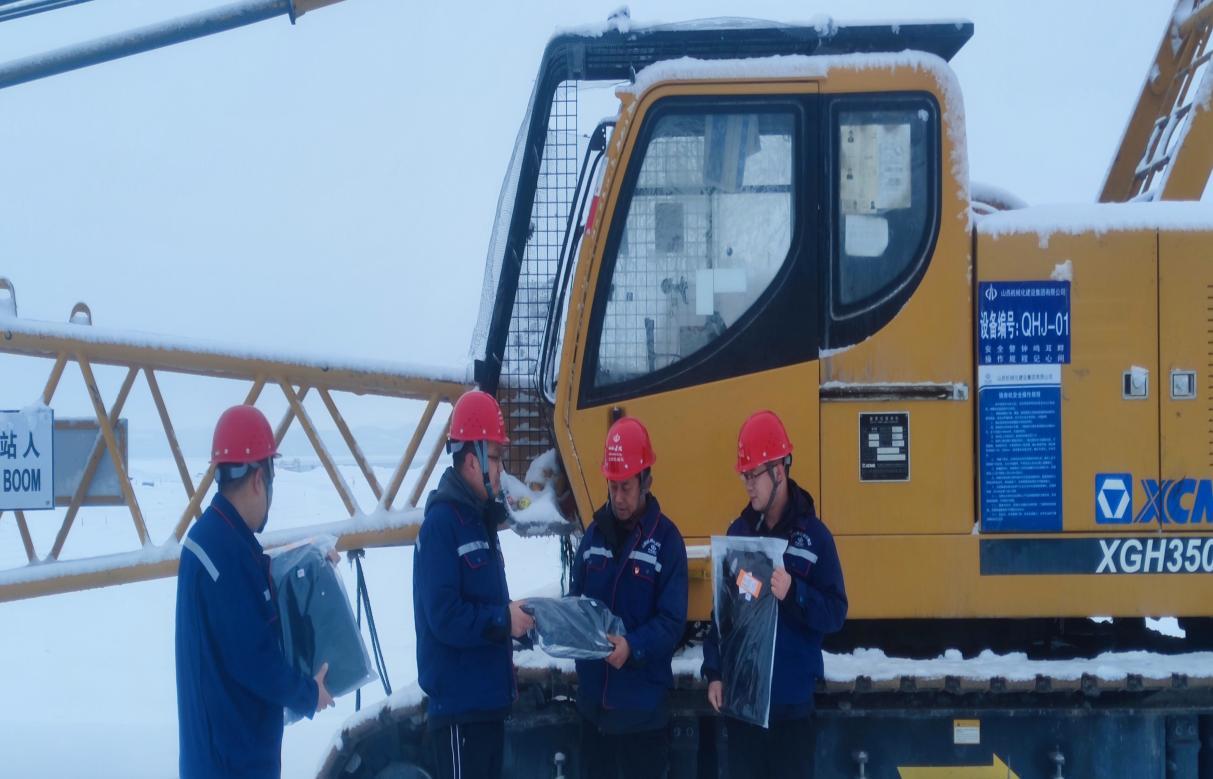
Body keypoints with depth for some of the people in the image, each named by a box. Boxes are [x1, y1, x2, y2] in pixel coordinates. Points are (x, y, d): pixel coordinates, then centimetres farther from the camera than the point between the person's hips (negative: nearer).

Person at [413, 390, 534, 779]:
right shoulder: (442, 523, -16)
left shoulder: (480, 519, 14)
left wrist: (517, 617, 0)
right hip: (458, 705, -10)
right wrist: (503, 620, -16)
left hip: (488, 700, 10)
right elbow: (445, 616, -23)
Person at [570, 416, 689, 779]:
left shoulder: (666, 539, -8)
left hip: (642, 703, -5)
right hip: (594, 697, 5)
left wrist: (634, 647, -28)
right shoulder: (595, 533, 8)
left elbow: (672, 622, -13)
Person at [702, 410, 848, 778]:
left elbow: (836, 613, -7)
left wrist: (794, 593, -24)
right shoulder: (738, 532, 7)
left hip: (792, 703, -3)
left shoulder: (814, 535, -4)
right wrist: (714, 673, 2)